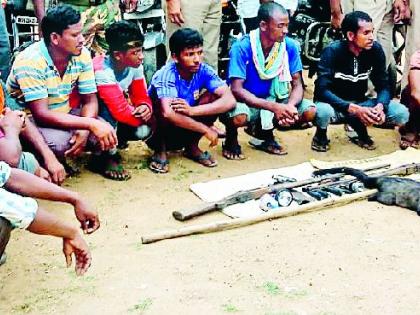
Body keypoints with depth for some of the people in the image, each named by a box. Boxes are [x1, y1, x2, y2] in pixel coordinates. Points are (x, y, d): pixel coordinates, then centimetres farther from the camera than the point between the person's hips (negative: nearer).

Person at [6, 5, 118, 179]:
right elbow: (42, 115, -31)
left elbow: (90, 101, -5)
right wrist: (91, 124, -39)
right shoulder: (30, 62, -27)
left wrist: (84, 130, -26)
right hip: (30, 120, -5)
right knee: (59, 142, -35)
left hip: (65, 114, 5)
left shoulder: (82, 55, -10)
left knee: (107, 134, -19)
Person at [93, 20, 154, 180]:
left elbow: (141, 98, -1)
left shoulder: (135, 66, -11)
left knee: (143, 131, -19)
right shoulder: (102, 72, -32)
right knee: (108, 110, -37)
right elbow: (121, 112, -36)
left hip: (112, 121, 6)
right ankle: (109, 158, -15)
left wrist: (146, 108, -24)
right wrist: (142, 116, -22)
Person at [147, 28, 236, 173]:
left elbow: (230, 101, -25)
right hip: (158, 132, -4)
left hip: (185, 131, 4)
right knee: (162, 108, -35)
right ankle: (160, 150, -8)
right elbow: (168, 113, -42)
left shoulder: (204, 70, -15)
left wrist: (192, 110, -37)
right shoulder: (166, 75, -28)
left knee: (213, 96, -16)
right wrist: (206, 129, -34)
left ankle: (192, 146, 1)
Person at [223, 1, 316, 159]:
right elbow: (237, 89, -25)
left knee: (310, 111, -18)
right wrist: (274, 107, -35)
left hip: (274, 100, 5)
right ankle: (231, 139, 1)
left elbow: (297, 85, -5)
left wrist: (290, 106, -29)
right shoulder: (242, 47, -21)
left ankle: (265, 132, 9)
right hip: (248, 102, -5)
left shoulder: (290, 46, -9)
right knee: (238, 116, -39)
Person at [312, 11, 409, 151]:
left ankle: (360, 130, 9)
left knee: (401, 113, -17)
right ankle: (321, 134, -2)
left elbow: (383, 85, -5)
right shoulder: (332, 51, -21)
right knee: (323, 112, -40)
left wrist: (380, 106, -29)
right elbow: (322, 90, -28)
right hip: (335, 104, -4)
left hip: (359, 103, 4)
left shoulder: (375, 50, -9)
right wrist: (354, 109, -39)